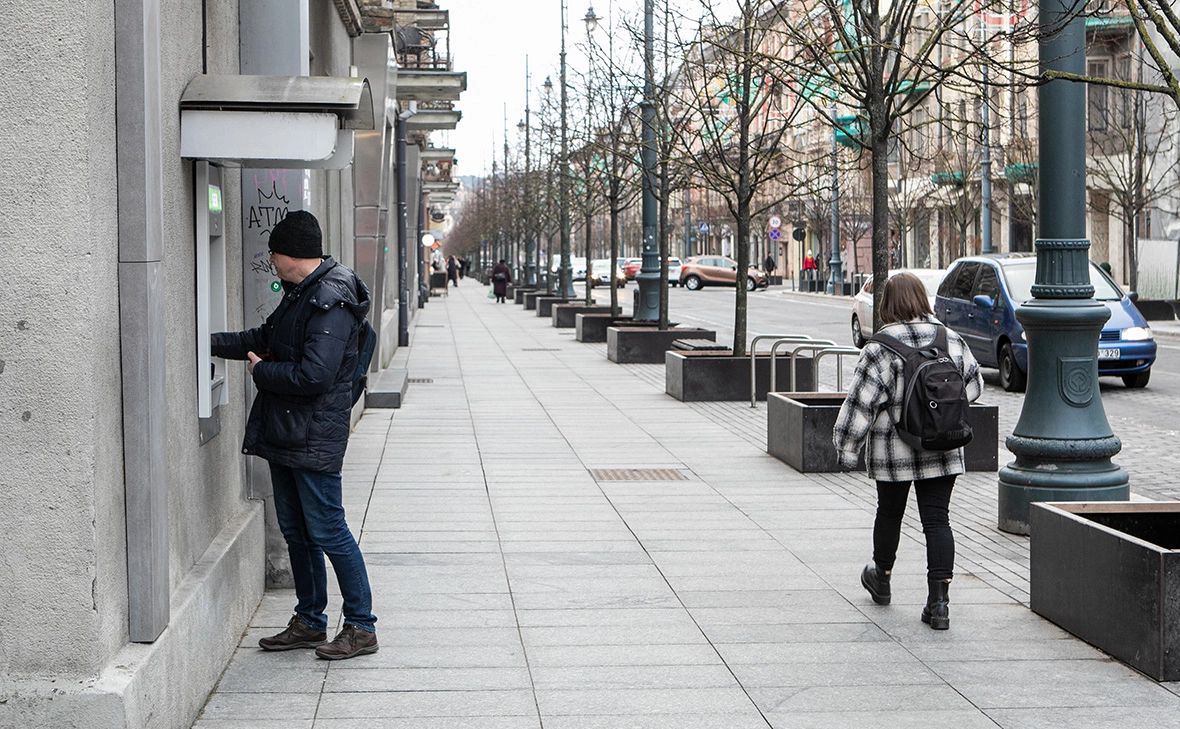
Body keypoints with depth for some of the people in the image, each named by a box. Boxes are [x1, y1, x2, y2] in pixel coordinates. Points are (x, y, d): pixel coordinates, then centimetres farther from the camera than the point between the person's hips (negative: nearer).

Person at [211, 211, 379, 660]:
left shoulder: (331, 303, -19)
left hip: (314, 439, -10)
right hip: (285, 435, 10)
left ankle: (361, 627, 4)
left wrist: (261, 372, -11)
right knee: (296, 532, 15)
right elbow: (263, 339, 27)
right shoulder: (299, 295, 13)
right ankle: (309, 622, 25)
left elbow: (314, 375, -26)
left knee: (327, 532, -5)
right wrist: (208, 342, 21)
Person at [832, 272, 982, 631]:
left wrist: (847, 446, -6)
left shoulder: (881, 348, -15)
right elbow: (973, 385, 12)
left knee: (889, 513, 17)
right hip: (943, 450, 3)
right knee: (937, 519, 3)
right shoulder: (952, 339, -1)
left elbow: (862, 400, -15)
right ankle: (939, 601, -6)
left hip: (893, 450, -3)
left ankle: (881, 578, 39)